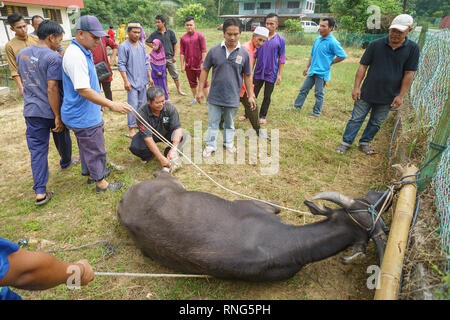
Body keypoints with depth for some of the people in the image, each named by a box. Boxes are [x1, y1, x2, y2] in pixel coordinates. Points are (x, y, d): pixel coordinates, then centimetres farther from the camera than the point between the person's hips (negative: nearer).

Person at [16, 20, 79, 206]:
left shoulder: (22, 54, 7)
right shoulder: (54, 58, -17)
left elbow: (23, 80, 19)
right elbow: (52, 88, -22)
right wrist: (58, 117, -19)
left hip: (31, 110, 6)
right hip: (51, 110, -5)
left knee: (37, 150, 5)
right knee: (62, 139, 22)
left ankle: (40, 192, 3)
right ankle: (66, 163, 50)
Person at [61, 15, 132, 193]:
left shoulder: (83, 52, 10)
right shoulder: (75, 56, -24)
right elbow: (84, 91, -29)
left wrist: (97, 106, 24)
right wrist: (112, 105, -30)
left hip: (86, 114, 10)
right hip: (84, 118, -10)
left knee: (87, 147, 23)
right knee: (95, 150, 3)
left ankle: (89, 174, 41)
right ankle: (101, 183, 19)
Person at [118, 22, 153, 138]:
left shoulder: (142, 46, 10)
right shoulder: (123, 47, -9)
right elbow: (121, 65, -12)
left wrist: (149, 77, 15)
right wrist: (126, 81, -17)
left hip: (142, 80, 7)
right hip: (132, 82, -6)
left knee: (142, 103, 14)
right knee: (133, 104, -7)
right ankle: (131, 127, 2)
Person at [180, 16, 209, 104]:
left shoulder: (200, 36, -3)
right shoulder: (183, 38, 5)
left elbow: (204, 51, -5)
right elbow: (182, 53, 6)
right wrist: (182, 65, 2)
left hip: (199, 64, -3)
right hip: (188, 65, 3)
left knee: (204, 82, -2)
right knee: (192, 83, 13)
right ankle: (194, 98, 26)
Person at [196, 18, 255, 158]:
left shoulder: (244, 53, -5)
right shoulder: (214, 50, -6)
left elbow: (247, 76, 3)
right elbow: (205, 69, 2)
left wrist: (250, 95, 3)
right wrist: (200, 90, -1)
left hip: (233, 97, 1)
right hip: (215, 96, 0)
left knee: (229, 123, 18)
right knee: (213, 123, 11)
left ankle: (229, 143, 39)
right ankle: (210, 146, 26)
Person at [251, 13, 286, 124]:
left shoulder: (280, 40, -2)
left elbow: (281, 59, 0)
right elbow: (254, 54, 9)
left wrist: (280, 74, -3)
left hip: (271, 73, -1)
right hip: (258, 72, 1)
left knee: (267, 96, 9)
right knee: (253, 94, 7)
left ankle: (262, 116, 23)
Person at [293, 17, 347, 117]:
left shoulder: (333, 42, -13)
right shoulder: (317, 39, 9)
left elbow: (342, 56, -11)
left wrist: (330, 63, -5)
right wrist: (307, 67, 17)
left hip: (322, 73, -7)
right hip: (312, 71, 7)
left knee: (319, 94, 4)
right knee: (303, 89, 12)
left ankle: (316, 112, 16)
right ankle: (297, 107, 23)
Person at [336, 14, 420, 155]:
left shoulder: (413, 48, -2)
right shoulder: (376, 44, -3)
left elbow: (409, 74, -3)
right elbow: (363, 66, -1)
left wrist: (401, 96, -6)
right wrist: (356, 87, -7)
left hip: (388, 97, 1)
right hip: (367, 93, -1)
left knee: (376, 123, 12)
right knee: (356, 119, 3)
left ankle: (364, 143, 29)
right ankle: (346, 143, 15)